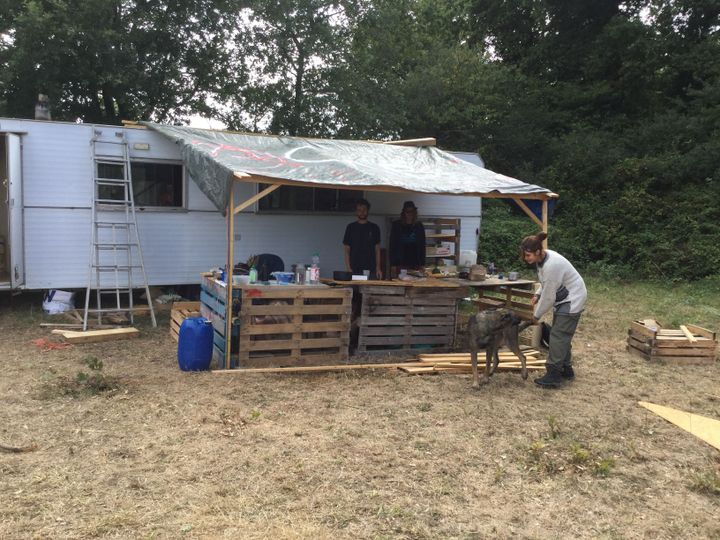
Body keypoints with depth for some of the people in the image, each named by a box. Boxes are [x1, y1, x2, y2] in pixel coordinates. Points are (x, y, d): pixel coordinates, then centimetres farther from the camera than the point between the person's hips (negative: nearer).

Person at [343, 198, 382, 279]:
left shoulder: (374, 228, 10)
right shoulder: (351, 227, 7)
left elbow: (377, 250, 10)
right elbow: (347, 250, 6)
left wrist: (378, 268, 0)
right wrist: (348, 268, -4)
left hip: (371, 270, 1)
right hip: (355, 269, -1)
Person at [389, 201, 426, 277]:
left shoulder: (419, 226, 10)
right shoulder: (396, 225, 4)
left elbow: (422, 246, 11)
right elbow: (392, 245, 2)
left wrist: (422, 264, 3)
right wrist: (393, 265, -6)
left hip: (415, 264, 2)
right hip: (400, 264, -2)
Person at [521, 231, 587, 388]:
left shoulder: (551, 266, -32)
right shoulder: (544, 257, -3)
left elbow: (548, 297, -24)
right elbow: (547, 284, 14)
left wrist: (536, 315, -11)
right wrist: (537, 295, -1)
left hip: (572, 300, -10)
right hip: (563, 298, 10)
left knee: (558, 335, -10)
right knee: (561, 335, 16)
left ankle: (553, 376, -7)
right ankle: (566, 370, 28)